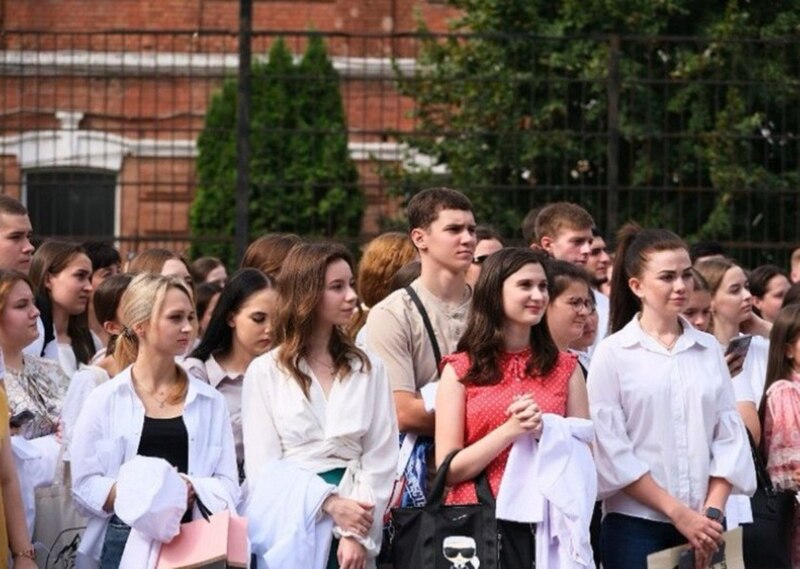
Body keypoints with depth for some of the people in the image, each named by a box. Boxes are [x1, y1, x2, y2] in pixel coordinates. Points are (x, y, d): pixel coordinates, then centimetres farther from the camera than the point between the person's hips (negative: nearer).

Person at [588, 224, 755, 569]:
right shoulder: (612, 354, -1)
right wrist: (679, 514, -11)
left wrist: (712, 512, -5)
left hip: (705, 527, 3)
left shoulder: (709, 350, 10)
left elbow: (730, 437, 7)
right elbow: (612, 450, -7)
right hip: (636, 527, -3)